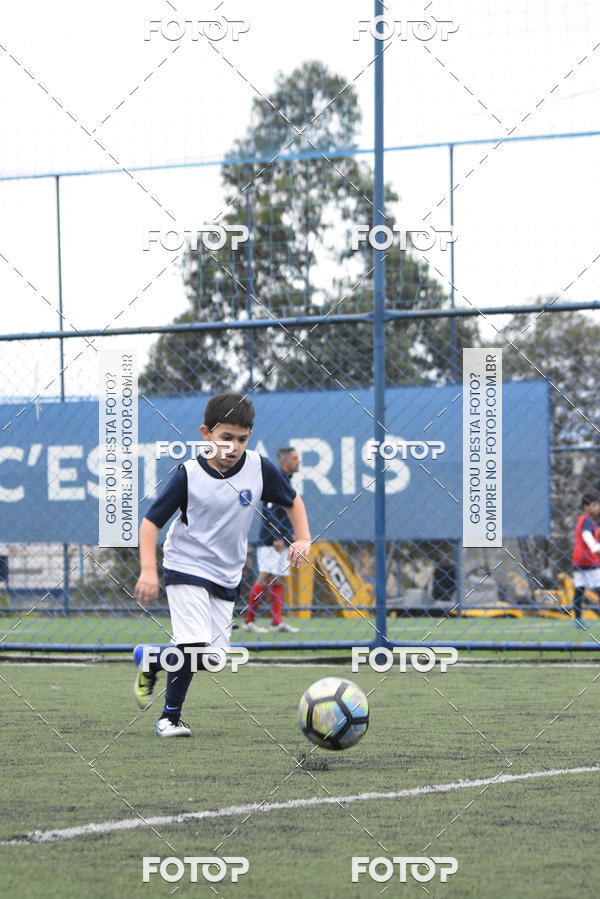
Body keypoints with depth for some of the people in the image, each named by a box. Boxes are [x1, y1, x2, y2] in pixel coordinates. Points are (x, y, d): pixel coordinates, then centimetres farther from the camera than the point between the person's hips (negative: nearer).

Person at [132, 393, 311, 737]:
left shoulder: (259, 468, -8)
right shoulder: (190, 474, -15)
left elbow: (293, 500, 9)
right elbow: (151, 521, -11)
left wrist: (303, 539, -6)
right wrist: (148, 571, -21)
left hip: (227, 576, 4)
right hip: (187, 568, -4)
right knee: (195, 645, -19)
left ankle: (149, 663, 29)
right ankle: (170, 717, -1)